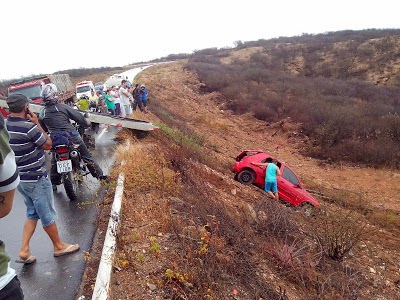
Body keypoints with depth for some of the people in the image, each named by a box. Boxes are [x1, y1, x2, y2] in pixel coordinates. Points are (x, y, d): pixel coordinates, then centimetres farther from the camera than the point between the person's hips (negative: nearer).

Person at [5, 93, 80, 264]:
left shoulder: (5, 126, 2)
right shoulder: (28, 127, -24)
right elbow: (48, 144, -11)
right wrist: (37, 123, -8)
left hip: (20, 178, 8)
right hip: (36, 179, -8)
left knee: (32, 214, 21)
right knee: (47, 215, 8)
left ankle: (24, 251, 20)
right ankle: (59, 246, 24)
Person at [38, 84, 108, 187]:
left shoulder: (42, 114, 3)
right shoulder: (62, 107, -8)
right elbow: (78, 116, -8)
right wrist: (86, 124, 10)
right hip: (72, 137, -3)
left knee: (54, 162, 23)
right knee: (87, 156, 8)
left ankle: (53, 183, 32)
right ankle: (100, 175, 11)